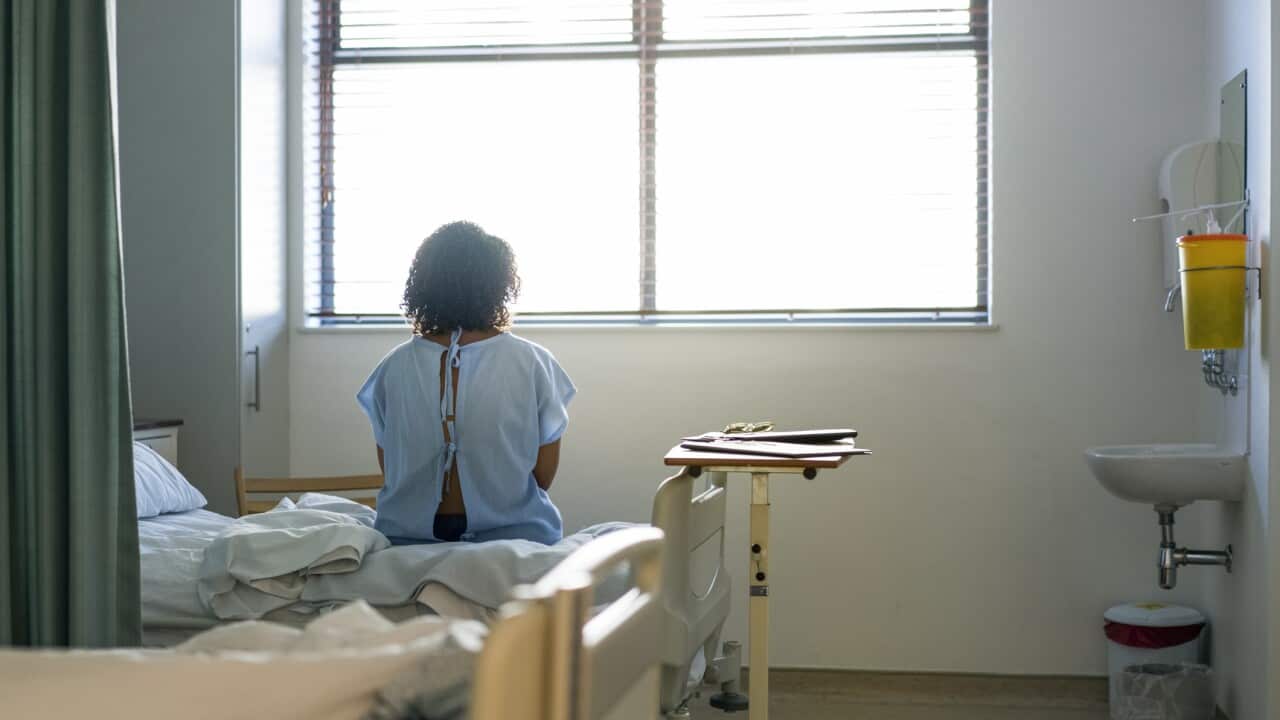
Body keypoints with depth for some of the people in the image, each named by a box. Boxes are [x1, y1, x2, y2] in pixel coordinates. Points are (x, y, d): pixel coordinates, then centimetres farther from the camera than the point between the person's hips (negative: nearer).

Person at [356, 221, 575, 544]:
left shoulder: (393, 367, -3)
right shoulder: (533, 363, -7)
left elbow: (389, 471, 6)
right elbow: (544, 475, -1)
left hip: (409, 535, 3)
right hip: (515, 535, -3)